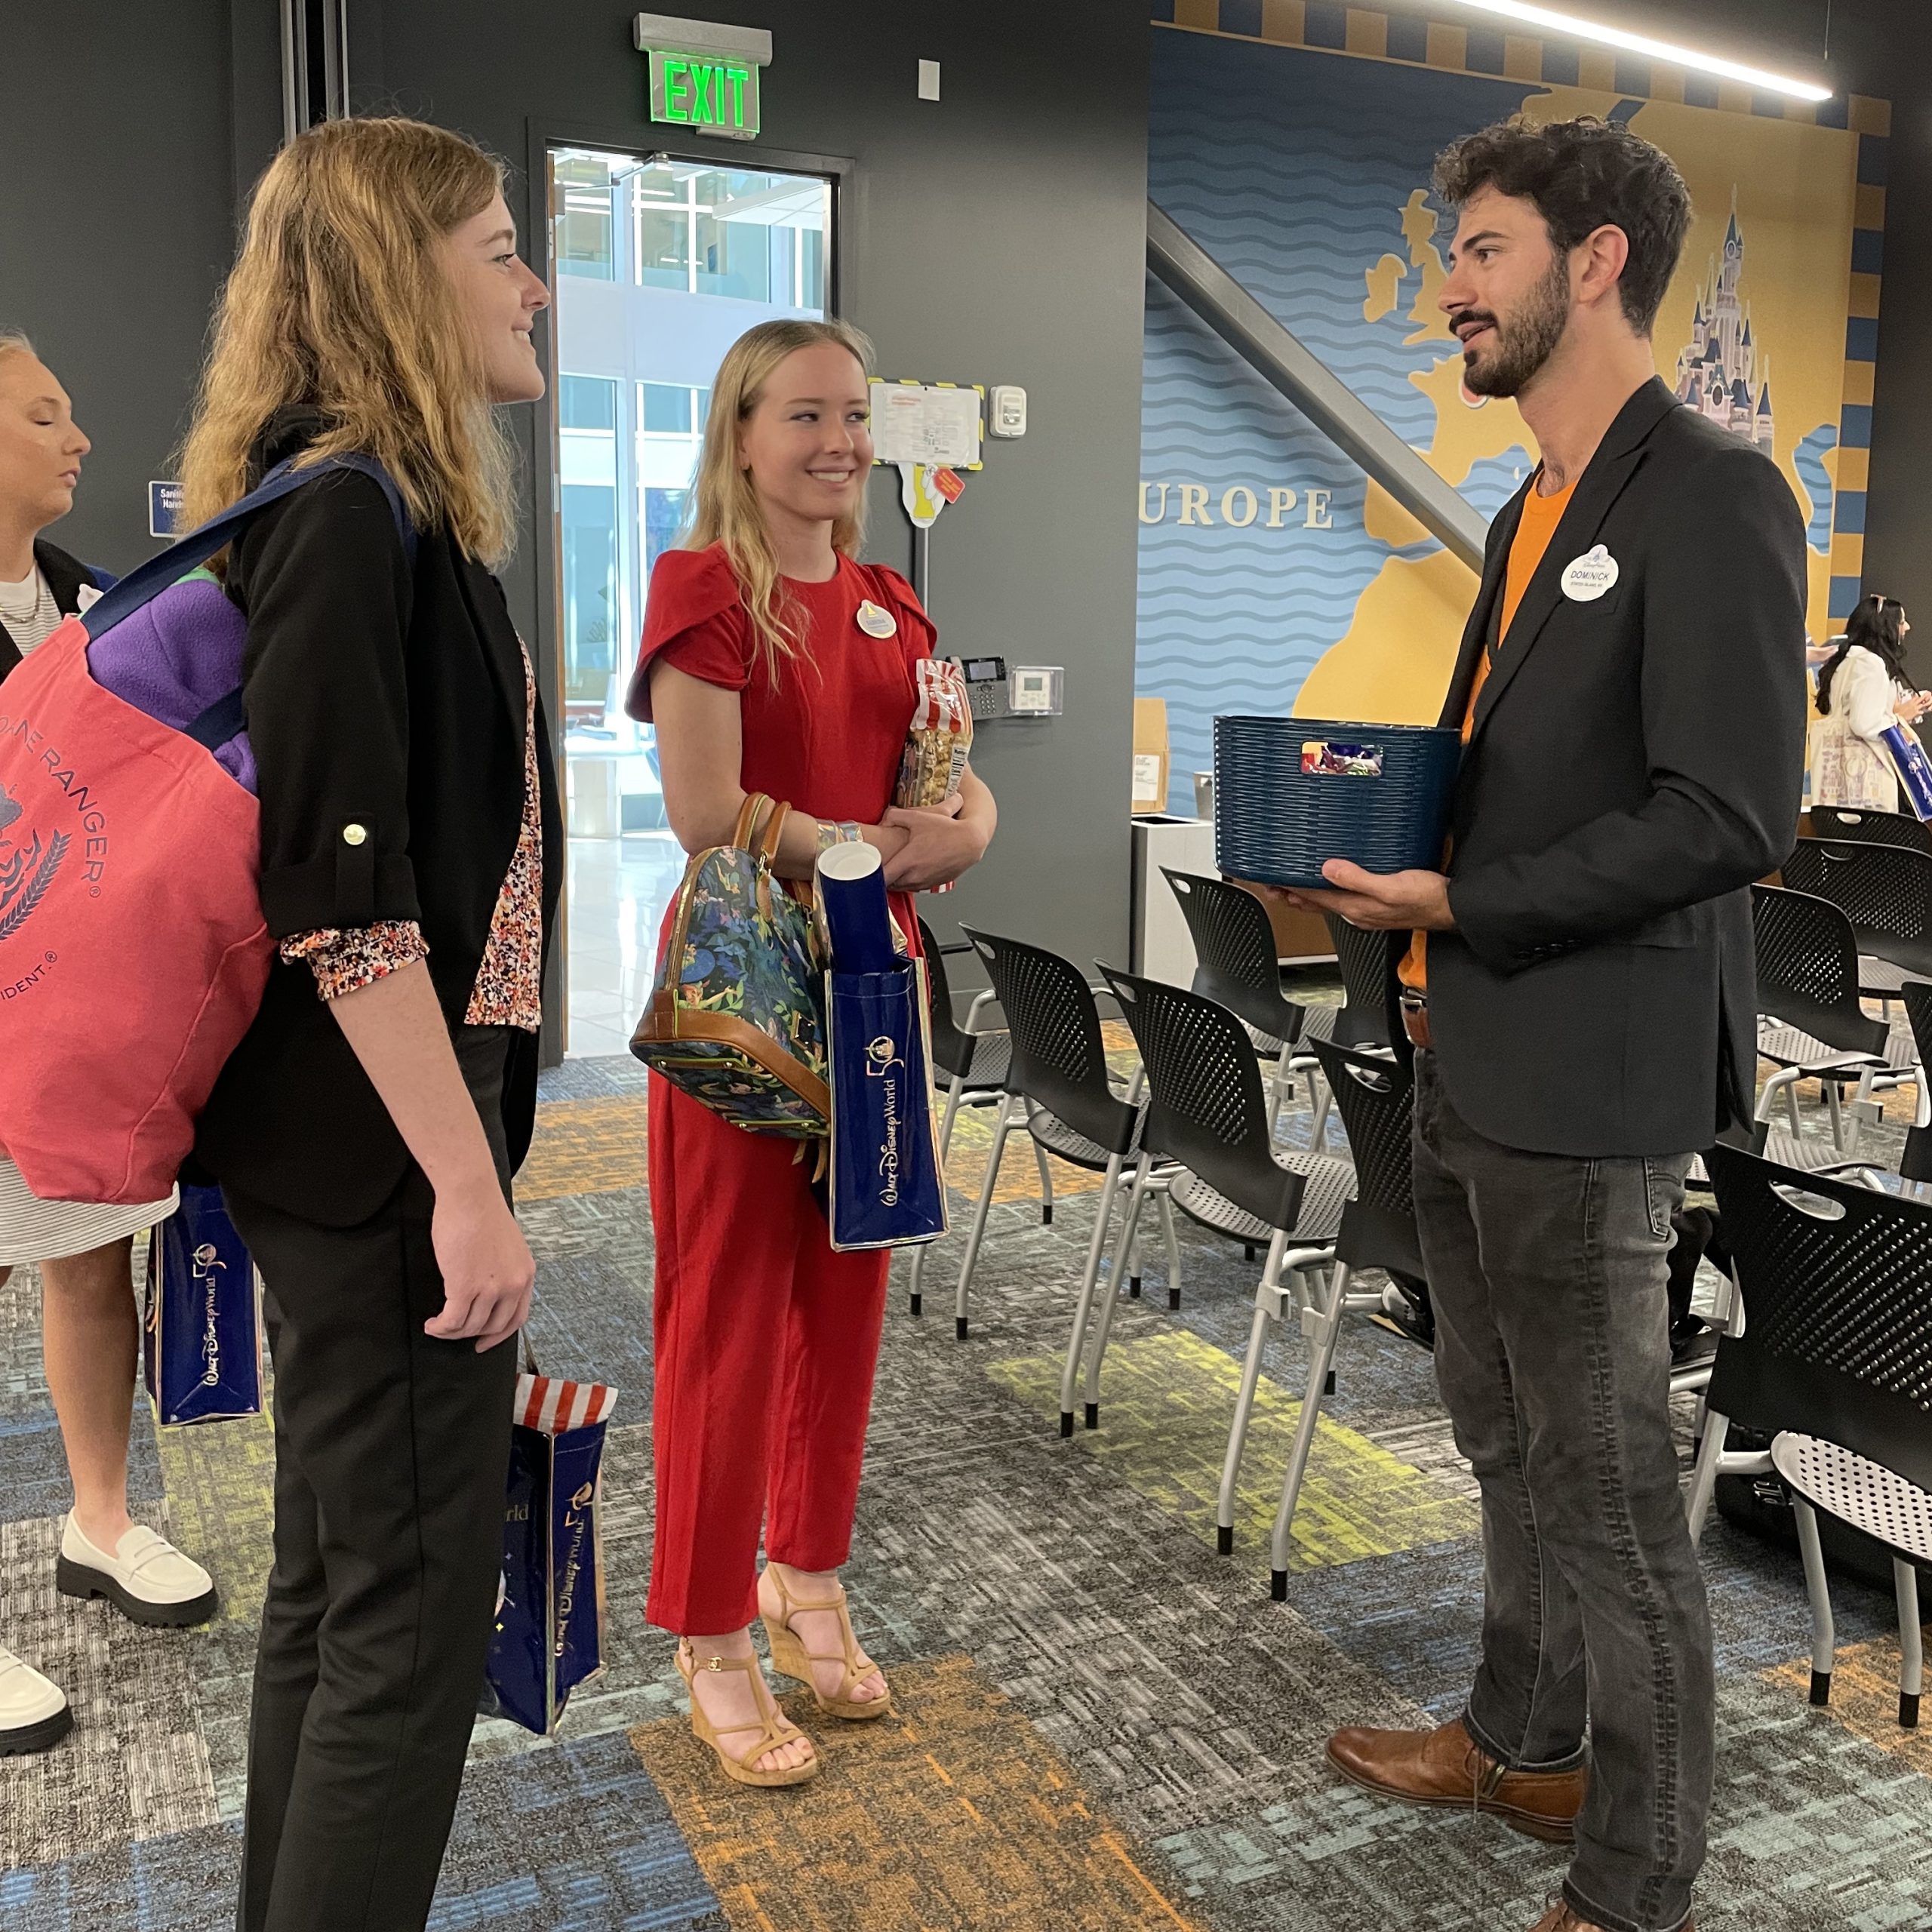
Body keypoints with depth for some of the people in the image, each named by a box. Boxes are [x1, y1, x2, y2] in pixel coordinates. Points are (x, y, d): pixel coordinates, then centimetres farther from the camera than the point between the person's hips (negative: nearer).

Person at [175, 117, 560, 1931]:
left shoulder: (380, 507, 14)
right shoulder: (348, 516, -16)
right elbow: (342, 895, -22)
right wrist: (466, 1188, -20)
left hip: (344, 1140, 10)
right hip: (379, 1140, -10)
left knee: (332, 1589, 19)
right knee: (412, 1611, 1)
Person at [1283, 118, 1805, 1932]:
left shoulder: (1713, 500, -12)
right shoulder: (1532, 515, 16)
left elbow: (1728, 816, -20)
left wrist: (1460, 904, -19)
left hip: (1584, 1083, -9)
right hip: (1466, 1060, 9)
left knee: (1608, 1488, 3)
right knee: (1509, 1445, 22)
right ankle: (1522, 1742, 43)